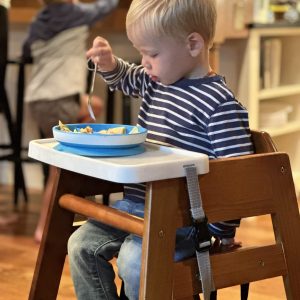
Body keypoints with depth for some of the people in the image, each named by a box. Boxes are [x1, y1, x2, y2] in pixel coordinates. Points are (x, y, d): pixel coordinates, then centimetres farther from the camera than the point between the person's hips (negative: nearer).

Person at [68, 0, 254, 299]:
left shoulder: (221, 105, -17)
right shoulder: (154, 82, 9)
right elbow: (124, 78, 32)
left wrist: (222, 232, -12)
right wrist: (108, 63, 9)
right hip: (134, 204, 9)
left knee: (134, 259, -28)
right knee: (82, 244, 1)